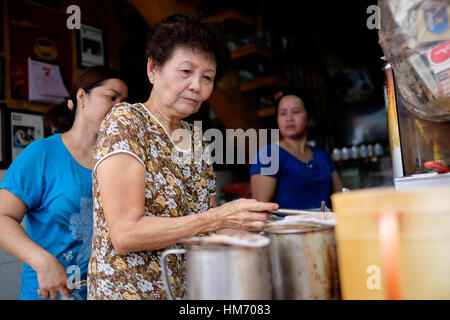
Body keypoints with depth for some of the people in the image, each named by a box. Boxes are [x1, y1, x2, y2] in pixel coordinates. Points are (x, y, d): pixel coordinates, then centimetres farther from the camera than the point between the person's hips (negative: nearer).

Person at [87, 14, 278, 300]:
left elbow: (202, 226, 8)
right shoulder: (125, 122, -13)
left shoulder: (196, 138, 5)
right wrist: (218, 218, -25)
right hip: (129, 290, -6)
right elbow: (125, 234, -22)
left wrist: (243, 223, -8)